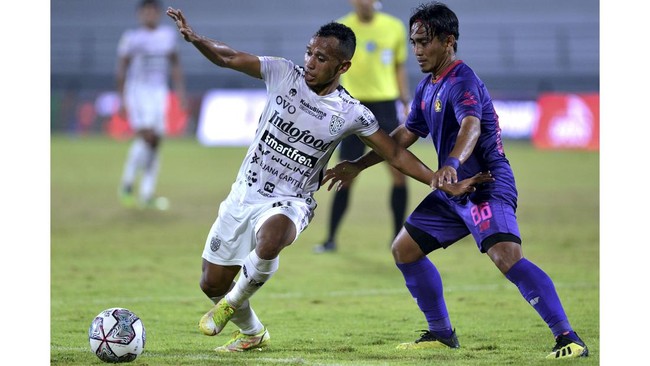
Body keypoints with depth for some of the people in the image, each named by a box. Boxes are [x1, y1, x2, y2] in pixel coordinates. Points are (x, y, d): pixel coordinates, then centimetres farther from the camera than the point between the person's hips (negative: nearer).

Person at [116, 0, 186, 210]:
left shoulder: (168, 35, 10)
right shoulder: (131, 38, -3)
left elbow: (175, 64, 18)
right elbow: (122, 69, 0)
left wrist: (180, 89, 9)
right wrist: (122, 100, -3)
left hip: (159, 92, 5)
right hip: (137, 90, -5)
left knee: (156, 142, 1)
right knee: (146, 135, -21)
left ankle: (147, 195, 5)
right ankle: (127, 184, -9)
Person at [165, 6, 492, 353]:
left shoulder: (352, 114, -10)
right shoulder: (284, 74, -7)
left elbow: (397, 155, -2)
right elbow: (226, 57, -6)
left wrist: (448, 185, -7)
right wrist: (194, 38, -26)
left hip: (288, 204, -3)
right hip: (244, 194, 3)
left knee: (269, 243, -39)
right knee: (211, 284, 9)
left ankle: (232, 303, -8)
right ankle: (252, 333, 40)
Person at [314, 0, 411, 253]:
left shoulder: (395, 27, 3)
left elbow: (400, 68, 13)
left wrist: (406, 104, 9)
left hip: (385, 106, 2)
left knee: (399, 173, -3)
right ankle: (331, 238, 7)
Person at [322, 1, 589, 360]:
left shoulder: (461, 82, -17)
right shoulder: (427, 87, 13)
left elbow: (471, 127, -36)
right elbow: (405, 134, 24)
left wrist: (452, 163, -56)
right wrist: (357, 165, 23)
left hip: (488, 185, -10)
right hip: (452, 191, 10)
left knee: (506, 256, -28)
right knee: (403, 250, 13)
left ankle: (568, 339, -28)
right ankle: (441, 333, 23)